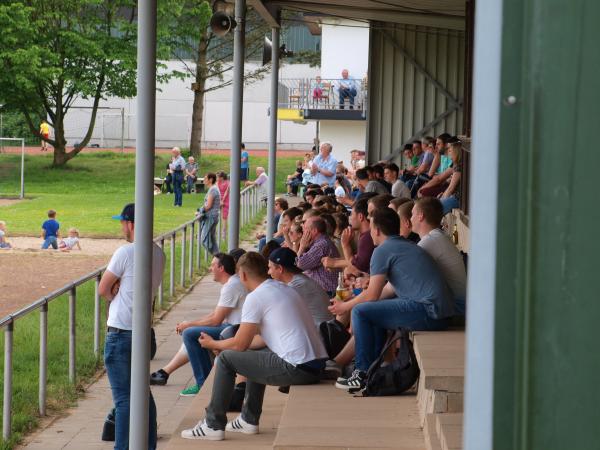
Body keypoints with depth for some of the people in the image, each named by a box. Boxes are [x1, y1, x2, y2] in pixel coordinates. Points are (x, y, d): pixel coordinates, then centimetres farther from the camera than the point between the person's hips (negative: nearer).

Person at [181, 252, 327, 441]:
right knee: (255, 355, 31)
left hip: (297, 369, -9)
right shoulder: (286, 289, 19)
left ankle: (213, 425, 9)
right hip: (317, 366, 9)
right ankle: (249, 420, 34)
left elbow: (240, 345, -3)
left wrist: (212, 344, 16)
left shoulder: (255, 297, -7)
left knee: (226, 358, 3)